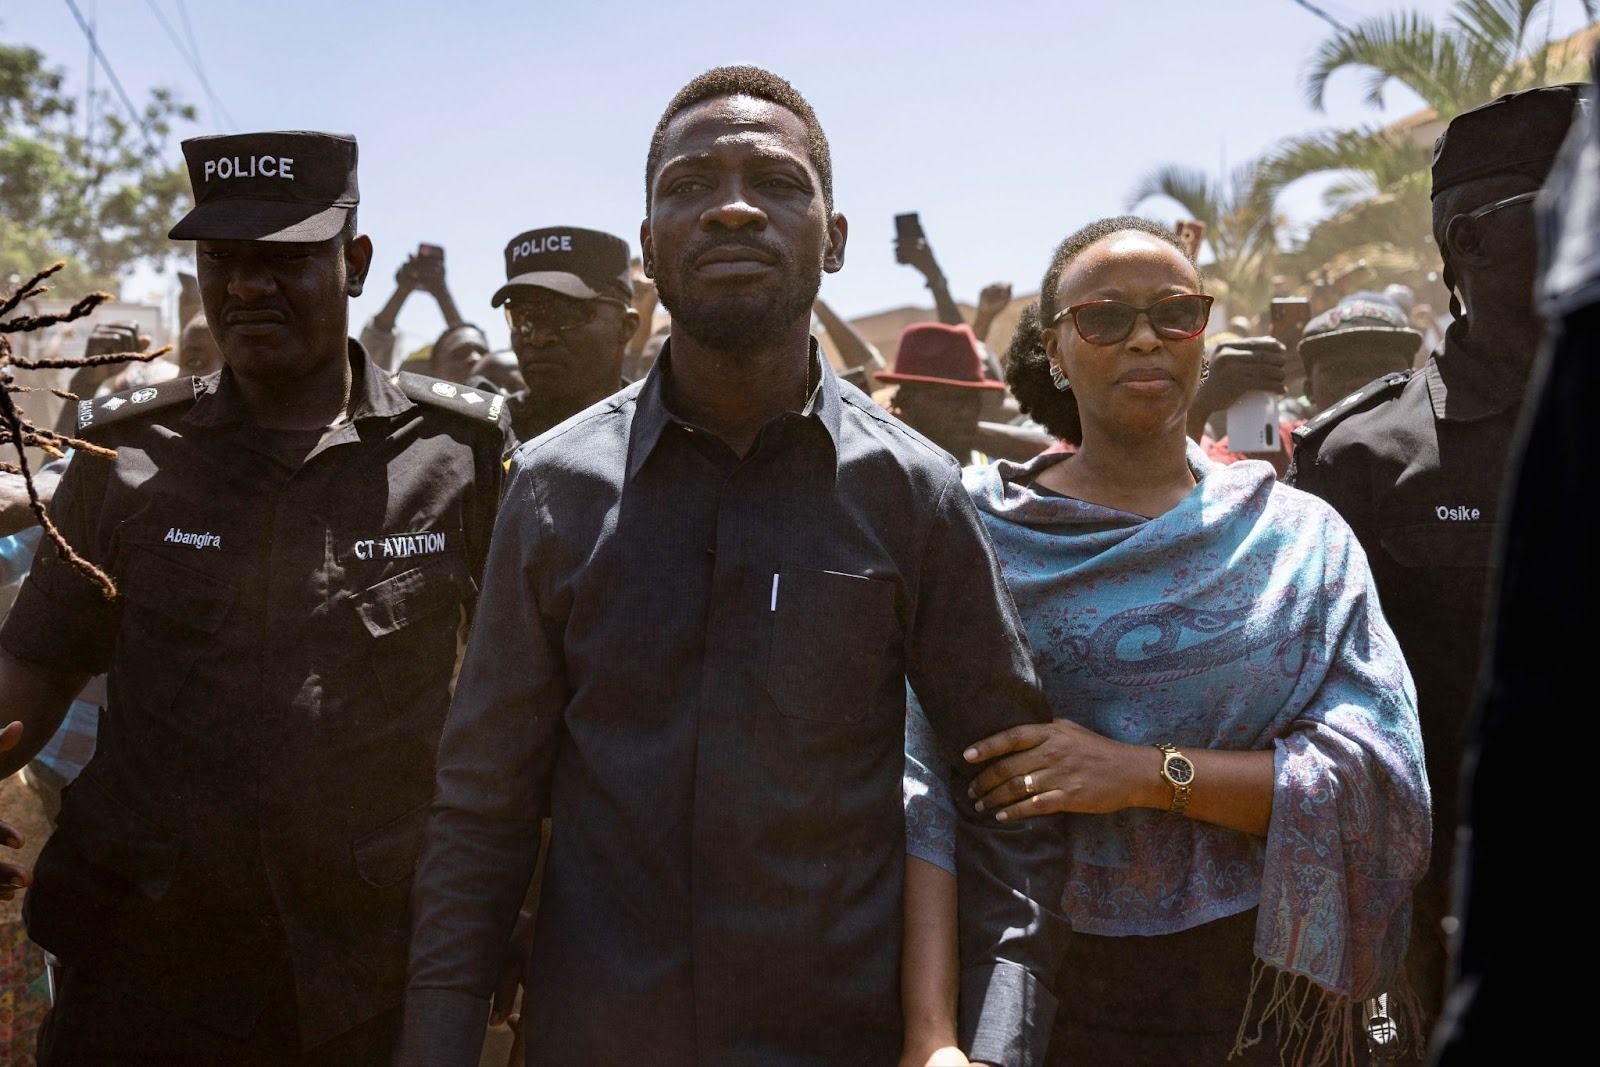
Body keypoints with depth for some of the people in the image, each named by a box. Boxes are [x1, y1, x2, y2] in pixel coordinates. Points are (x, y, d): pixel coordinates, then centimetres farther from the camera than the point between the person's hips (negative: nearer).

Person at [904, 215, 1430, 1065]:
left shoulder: (1301, 538, 2)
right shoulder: (975, 527, -3)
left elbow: (1382, 777, -8)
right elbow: (917, 782, -13)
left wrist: (1147, 773, -19)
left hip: (1259, 995, 2)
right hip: (1034, 987, -1)